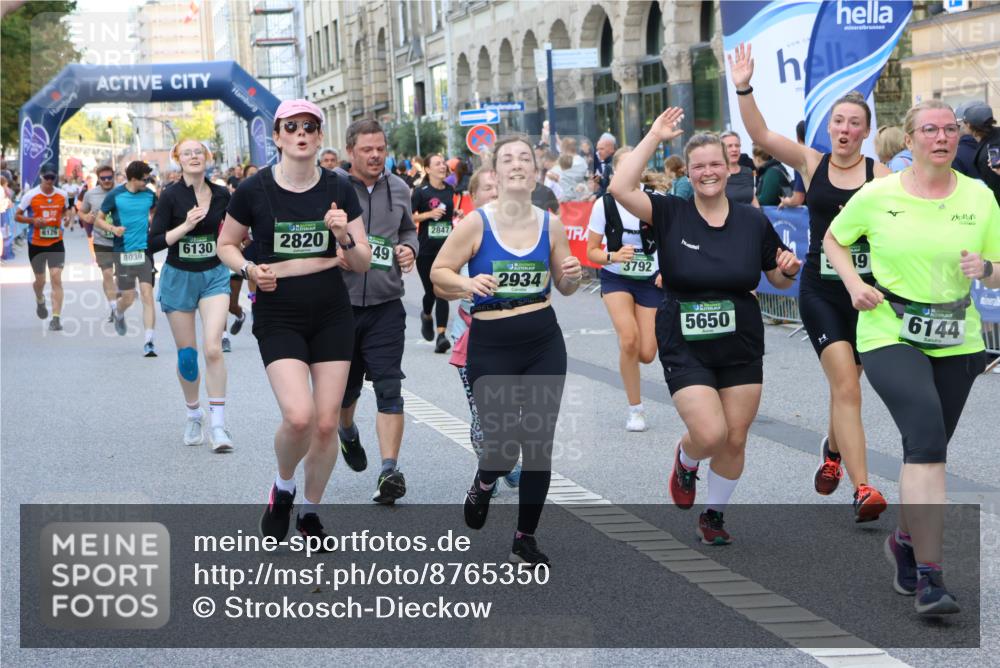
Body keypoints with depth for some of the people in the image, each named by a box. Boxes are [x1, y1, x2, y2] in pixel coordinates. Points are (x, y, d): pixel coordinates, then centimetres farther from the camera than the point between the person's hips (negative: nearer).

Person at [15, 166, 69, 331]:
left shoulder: (62, 195, 1)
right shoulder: (30, 195, -7)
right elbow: (17, 216, -1)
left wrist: (65, 217, -2)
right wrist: (33, 220, -19)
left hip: (56, 243, 1)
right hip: (36, 244, -1)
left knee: (56, 278, -13)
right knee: (40, 280, 10)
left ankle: (56, 318, -14)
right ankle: (40, 301, 47)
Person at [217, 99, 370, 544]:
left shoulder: (338, 190, -1)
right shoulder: (254, 190, -6)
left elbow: (363, 263, 2)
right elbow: (226, 245, 8)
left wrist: (345, 236, -18)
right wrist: (249, 269, -11)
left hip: (332, 313, 3)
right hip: (278, 315, -2)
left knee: (327, 423, 2)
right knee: (298, 417, -19)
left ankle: (310, 511, 24)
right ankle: (282, 488, 12)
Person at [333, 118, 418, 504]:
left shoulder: (398, 189, 7)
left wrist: (409, 248, 1)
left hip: (386, 304, 1)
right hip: (339, 302, -1)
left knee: (388, 388, -10)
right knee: (345, 385, 15)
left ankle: (389, 471, -12)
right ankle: (347, 433, 48)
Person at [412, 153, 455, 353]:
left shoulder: (450, 190, 8)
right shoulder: (421, 192, -6)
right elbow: (408, 217, -11)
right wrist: (429, 214, -19)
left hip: (446, 247, 2)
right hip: (426, 248, -2)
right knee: (430, 290, 7)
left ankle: (441, 335, -14)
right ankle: (427, 315, 42)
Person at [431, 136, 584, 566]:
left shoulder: (549, 224, 2)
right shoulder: (477, 223, -8)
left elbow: (563, 286, 13)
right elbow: (438, 272, -4)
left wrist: (573, 276, -10)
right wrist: (468, 283, -23)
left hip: (543, 344, 3)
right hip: (492, 347, -3)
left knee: (539, 443, 3)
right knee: (503, 444, -8)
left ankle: (525, 539, 18)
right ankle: (483, 485, 30)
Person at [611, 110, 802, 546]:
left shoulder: (753, 221, 0)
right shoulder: (670, 214, -7)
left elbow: (779, 280, 12)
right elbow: (620, 188, -23)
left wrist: (789, 270, -12)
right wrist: (654, 137, -19)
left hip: (741, 347, 3)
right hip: (684, 348, -3)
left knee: (735, 440, 6)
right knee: (710, 434, -15)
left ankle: (713, 516, 29)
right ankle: (686, 462, 22)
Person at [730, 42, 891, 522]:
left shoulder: (880, 175, -2)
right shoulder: (810, 163, 3)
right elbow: (760, 134, -4)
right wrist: (743, 89, -15)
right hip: (820, 289, -1)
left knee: (844, 386, 13)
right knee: (846, 385, -13)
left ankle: (833, 450, 46)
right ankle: (862, 489, -18)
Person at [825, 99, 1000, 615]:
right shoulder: (878, 195, -3)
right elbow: (833, 238, 13)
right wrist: (853, 283, -4)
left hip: (955, 340, 4)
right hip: (889, 335, -4)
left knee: (926, 448, 13)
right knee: (928, 438, -22)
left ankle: (904, 540, 41)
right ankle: (929, 577, -21)